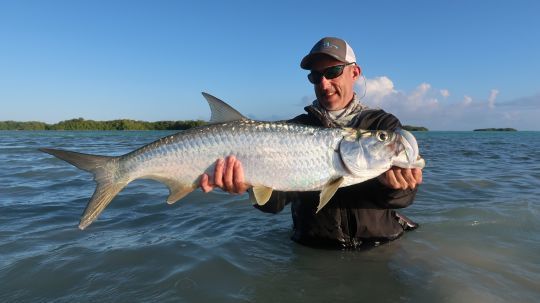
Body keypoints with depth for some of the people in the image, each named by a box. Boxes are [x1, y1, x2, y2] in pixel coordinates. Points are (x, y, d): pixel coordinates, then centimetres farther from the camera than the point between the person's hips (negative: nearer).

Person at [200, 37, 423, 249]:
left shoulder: (384, 124, 4)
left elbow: (403, 196, -9)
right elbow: (276, 201, -8)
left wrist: (395, 186, -32)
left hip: (378, 247, 0)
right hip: (313, 246, 1)